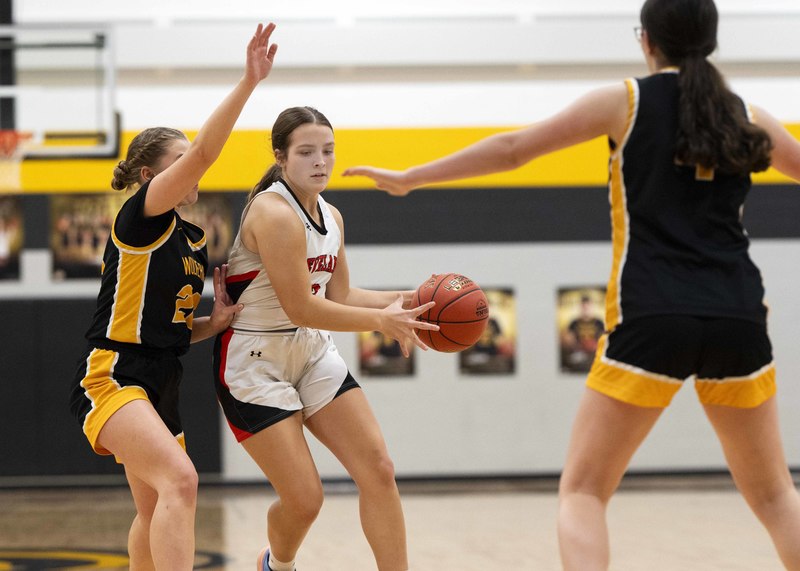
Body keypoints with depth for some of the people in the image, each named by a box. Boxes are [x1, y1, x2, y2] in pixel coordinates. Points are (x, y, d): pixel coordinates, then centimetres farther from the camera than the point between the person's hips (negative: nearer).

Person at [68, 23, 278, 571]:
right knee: (180, 480, -31)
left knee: (157, 514, 20)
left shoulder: (195, 242, 15)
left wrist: (216, 321, 2)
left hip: (160, 385, 10)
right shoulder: (140, 218, -9)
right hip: (112, 377, -10)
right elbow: (204, 152, -23)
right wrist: (249, 82, -26)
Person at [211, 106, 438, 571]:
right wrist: (381, 321, -20)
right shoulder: (274, 213, -22)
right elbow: (301, 310, -23)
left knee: (378, 470, -4)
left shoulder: (331, 217, 5)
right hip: (255, 361, -8)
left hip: (313, 353, 8)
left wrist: (401, 301, -2)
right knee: (305, 499, -9)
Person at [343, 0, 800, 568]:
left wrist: (408, 178, 13)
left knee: (583, 489, 5)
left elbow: (512, 148, 5)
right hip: (738, 320, 3)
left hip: (652, 320, -3)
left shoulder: (625, 101, 4)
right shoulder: (748, 118, 12)